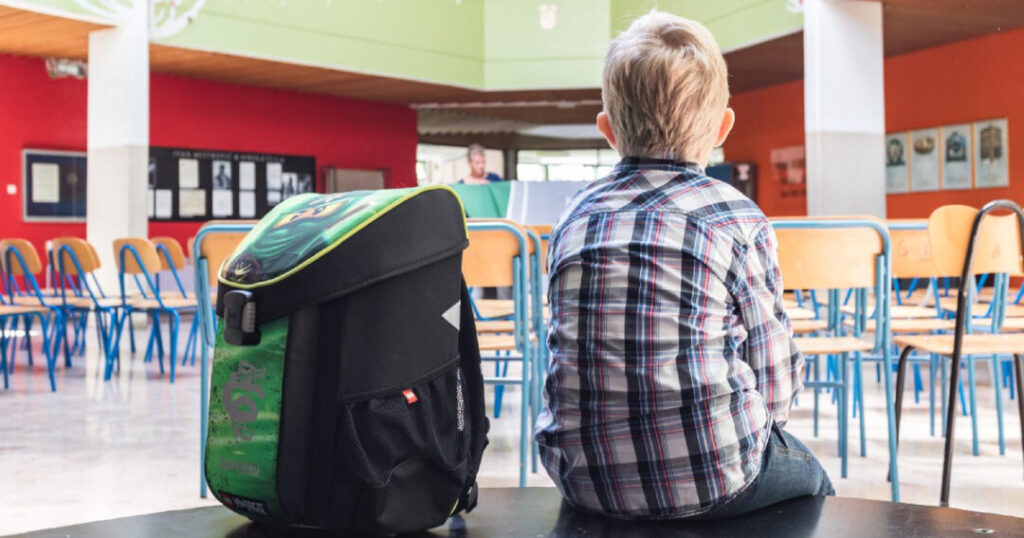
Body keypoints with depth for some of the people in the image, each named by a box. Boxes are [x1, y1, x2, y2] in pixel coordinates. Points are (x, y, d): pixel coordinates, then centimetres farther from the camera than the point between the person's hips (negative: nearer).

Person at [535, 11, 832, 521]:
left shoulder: (575, 215, 5)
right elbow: (774, 375, -2)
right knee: (808, 474, 30)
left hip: (583, 478, 5)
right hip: (704, 480, -4)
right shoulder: (737, 219, -7)